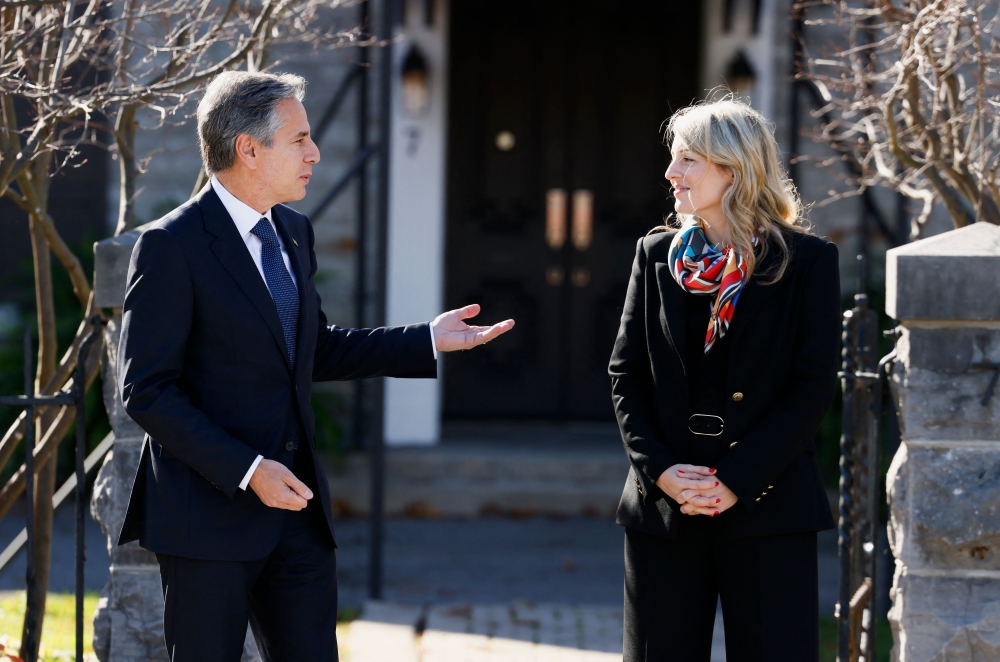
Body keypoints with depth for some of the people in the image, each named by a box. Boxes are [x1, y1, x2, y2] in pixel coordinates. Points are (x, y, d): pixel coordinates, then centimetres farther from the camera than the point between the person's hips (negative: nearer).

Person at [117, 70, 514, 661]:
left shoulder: (294, 233, 11)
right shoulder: (171, 247, -13)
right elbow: (146, 390, -16)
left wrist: (428, 341, 12)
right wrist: (247, 470, -22)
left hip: (297, 504, 7)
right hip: (210, 513, -7)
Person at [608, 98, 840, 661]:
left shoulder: (808, 261, -1)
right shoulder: (657, 255, 10)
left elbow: (815, 387, -6)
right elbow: (626, 376, 8)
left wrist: (737, 481, -13)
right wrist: (660, 470, -8)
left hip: (768, 508, -3)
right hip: (664, 507, 3)